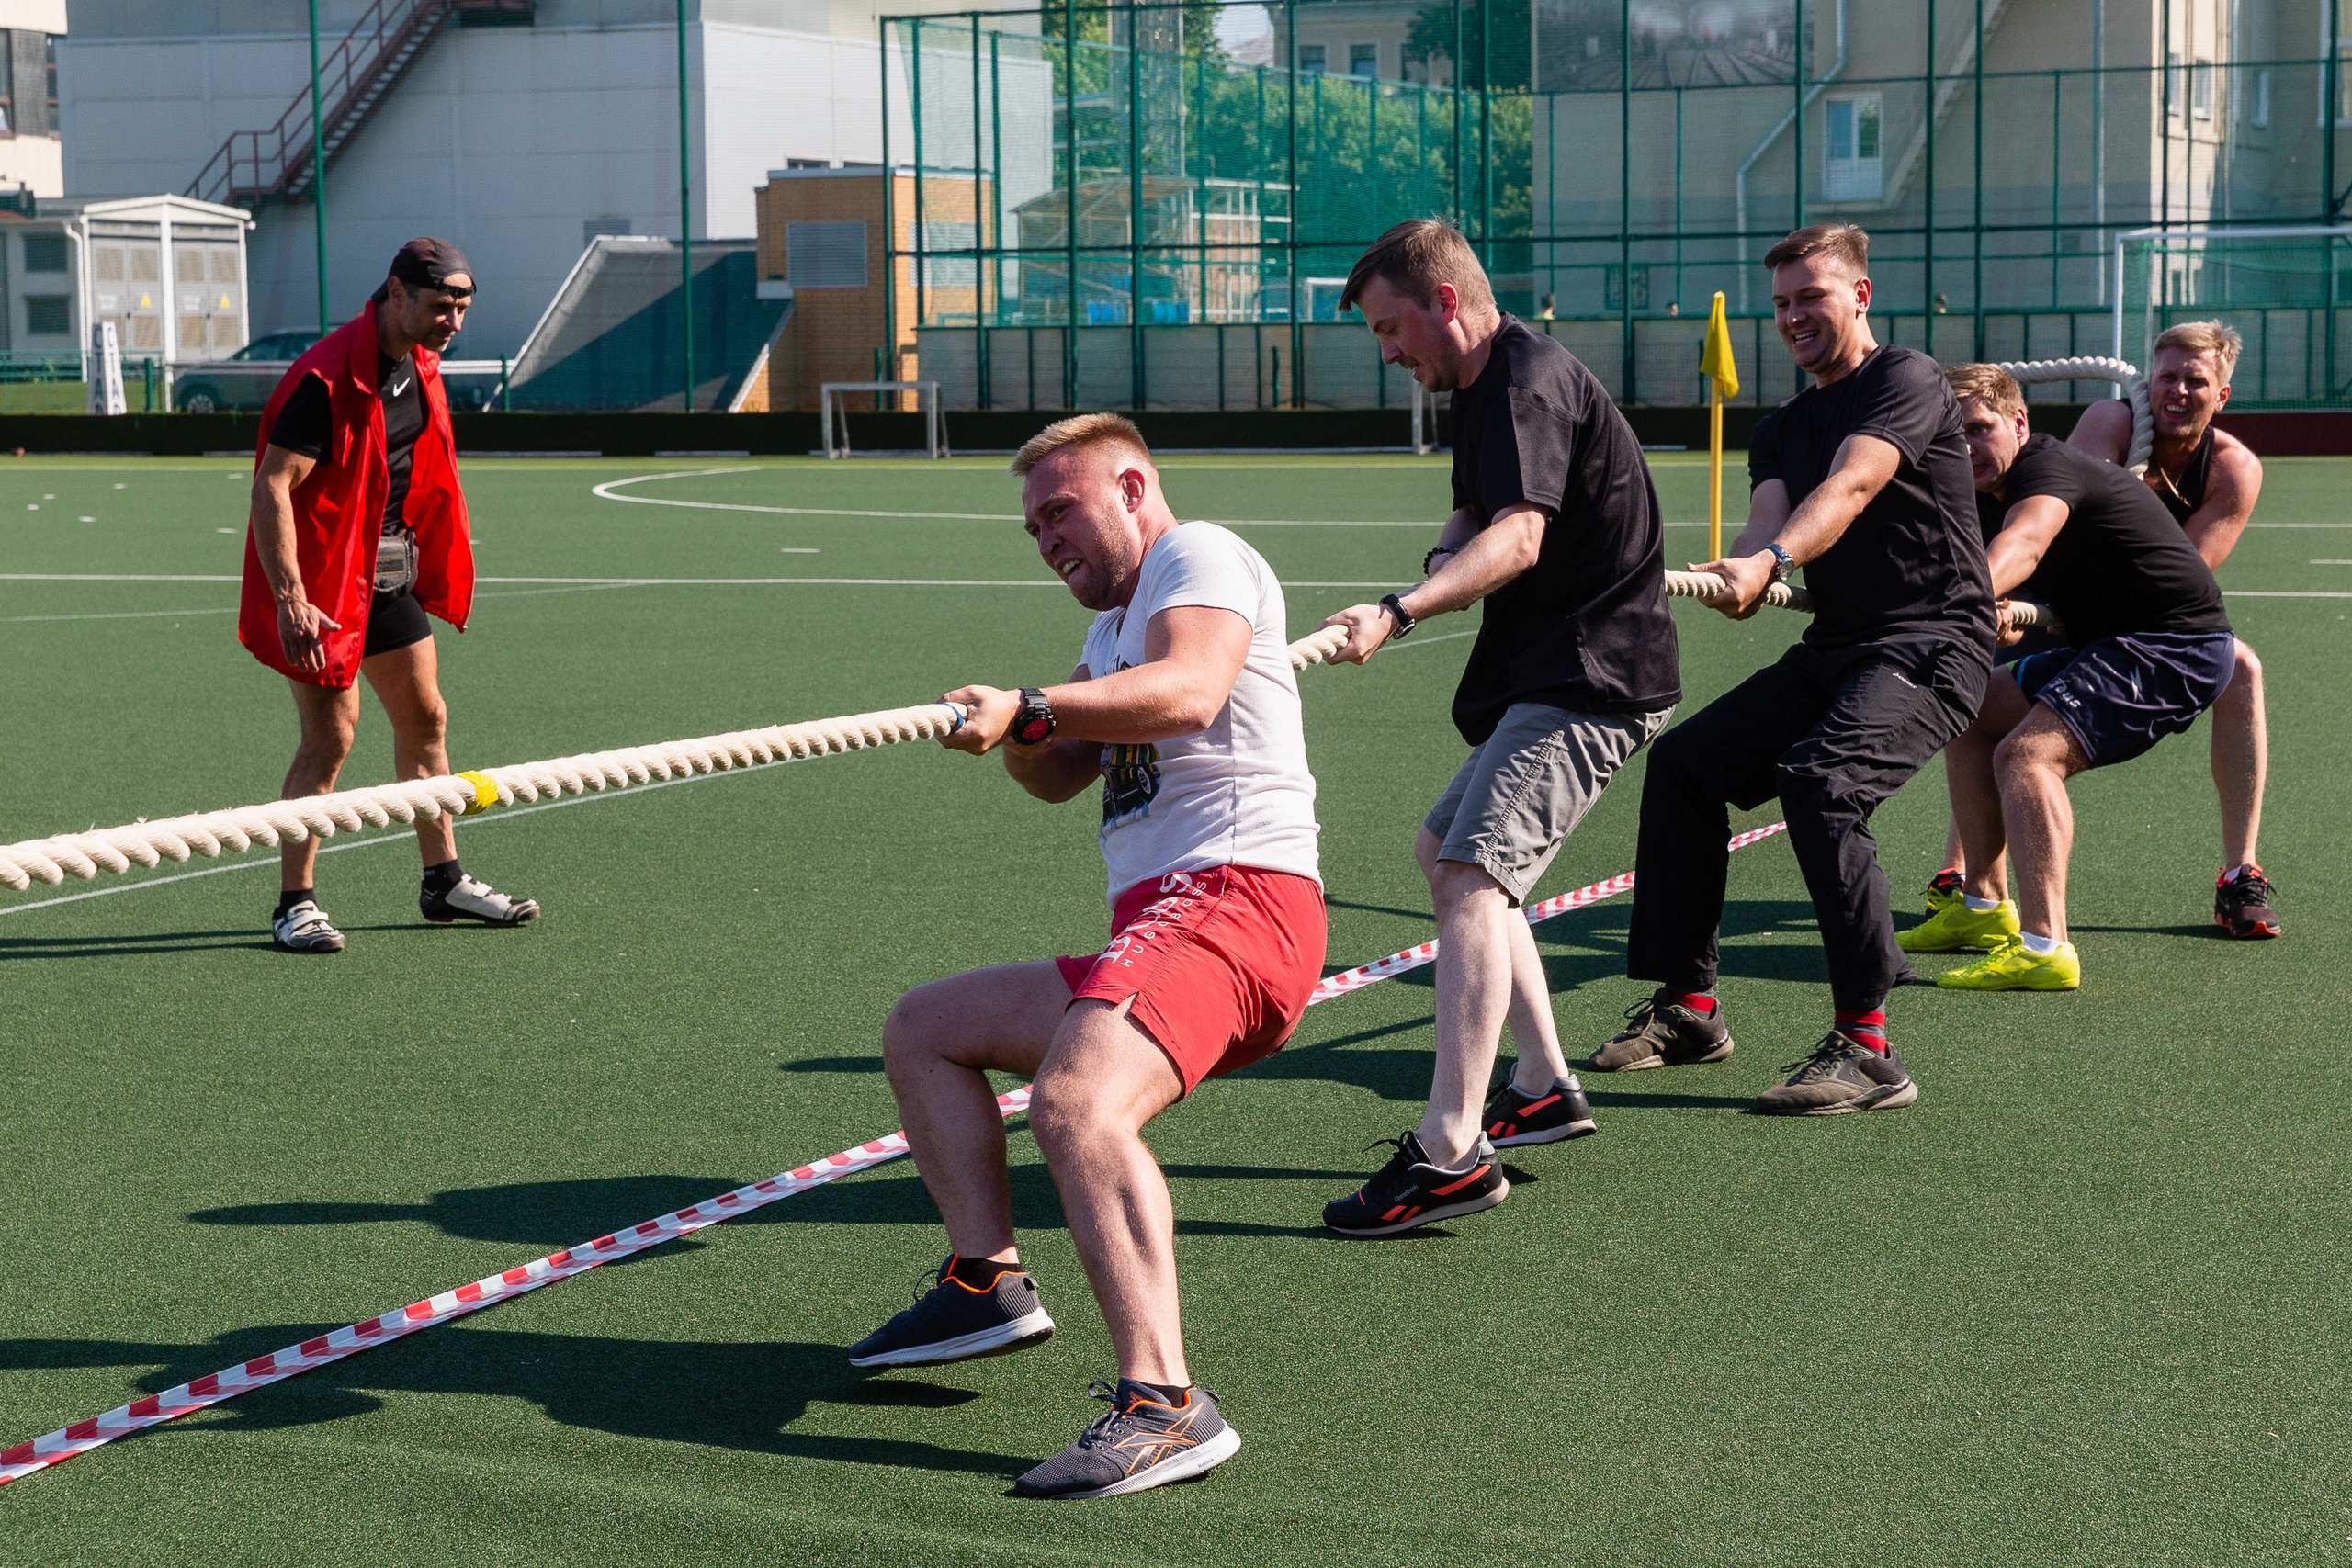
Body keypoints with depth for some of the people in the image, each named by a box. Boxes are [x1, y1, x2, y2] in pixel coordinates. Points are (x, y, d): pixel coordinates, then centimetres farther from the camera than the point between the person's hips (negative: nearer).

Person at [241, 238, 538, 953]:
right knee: (331, 738, -9)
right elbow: (272, 487, -26)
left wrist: (419, 555, 21)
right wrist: (290, 599, -32)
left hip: (388, 567, 9)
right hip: (323, 576, -9)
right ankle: (296, 903, 2)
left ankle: (444, 881, 25)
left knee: (425, 718, 13)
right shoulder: (327, 378, -22)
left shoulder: (419, 366, 6)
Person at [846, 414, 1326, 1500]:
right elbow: (1061, 776, 23)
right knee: (921, 1030, 17)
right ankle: (990, 1280, 4)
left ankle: (1163, 1404, -41)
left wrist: (1030, 706, -28)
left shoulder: (1198, 555, 0)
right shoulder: (1114, 625, 31)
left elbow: (1188, 693, -21)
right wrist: (1019, 734, 1)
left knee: (1075, 1104, -33)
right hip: (1157, 929, 11)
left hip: (1234, 896, -11)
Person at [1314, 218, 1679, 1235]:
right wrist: (1447, 554, -6)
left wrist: (1397, 615, -40)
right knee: (1445, 853, 21)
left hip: (1591, 677, -12)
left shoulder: (1527, 380, -16)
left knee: (1470, 876, -22)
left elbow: (1519, 538, -29)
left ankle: (1452, 1152, -27)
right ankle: (1545, 1087, 27)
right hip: (1549, 673, 12)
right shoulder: (1486, 388, 18)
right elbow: (1474, 516, 19)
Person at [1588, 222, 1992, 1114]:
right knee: (1683, 762, 2)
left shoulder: (1908, 381, -5)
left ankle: (1866, 1048, -29)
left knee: (1820, 780, -31)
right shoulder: (1780, 429, 18)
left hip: (1933, 645, -9)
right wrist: (1737, 574, -28)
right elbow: (1768, 518, -3)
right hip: (1832, 650, 9)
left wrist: (1770, 560, -42)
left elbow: (1850, 487, -24)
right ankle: (1688, 1007, 13)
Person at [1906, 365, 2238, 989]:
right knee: (1969, 717, 13)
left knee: (2026, 753, -27)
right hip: (2111, 643, 10)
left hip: (2176, 646, -10)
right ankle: (1986, 907, 18)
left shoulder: (2049, 467, -19)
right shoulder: (1993, 492, 13)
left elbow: (2024, 543, -40)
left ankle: (2044, 948, -38)